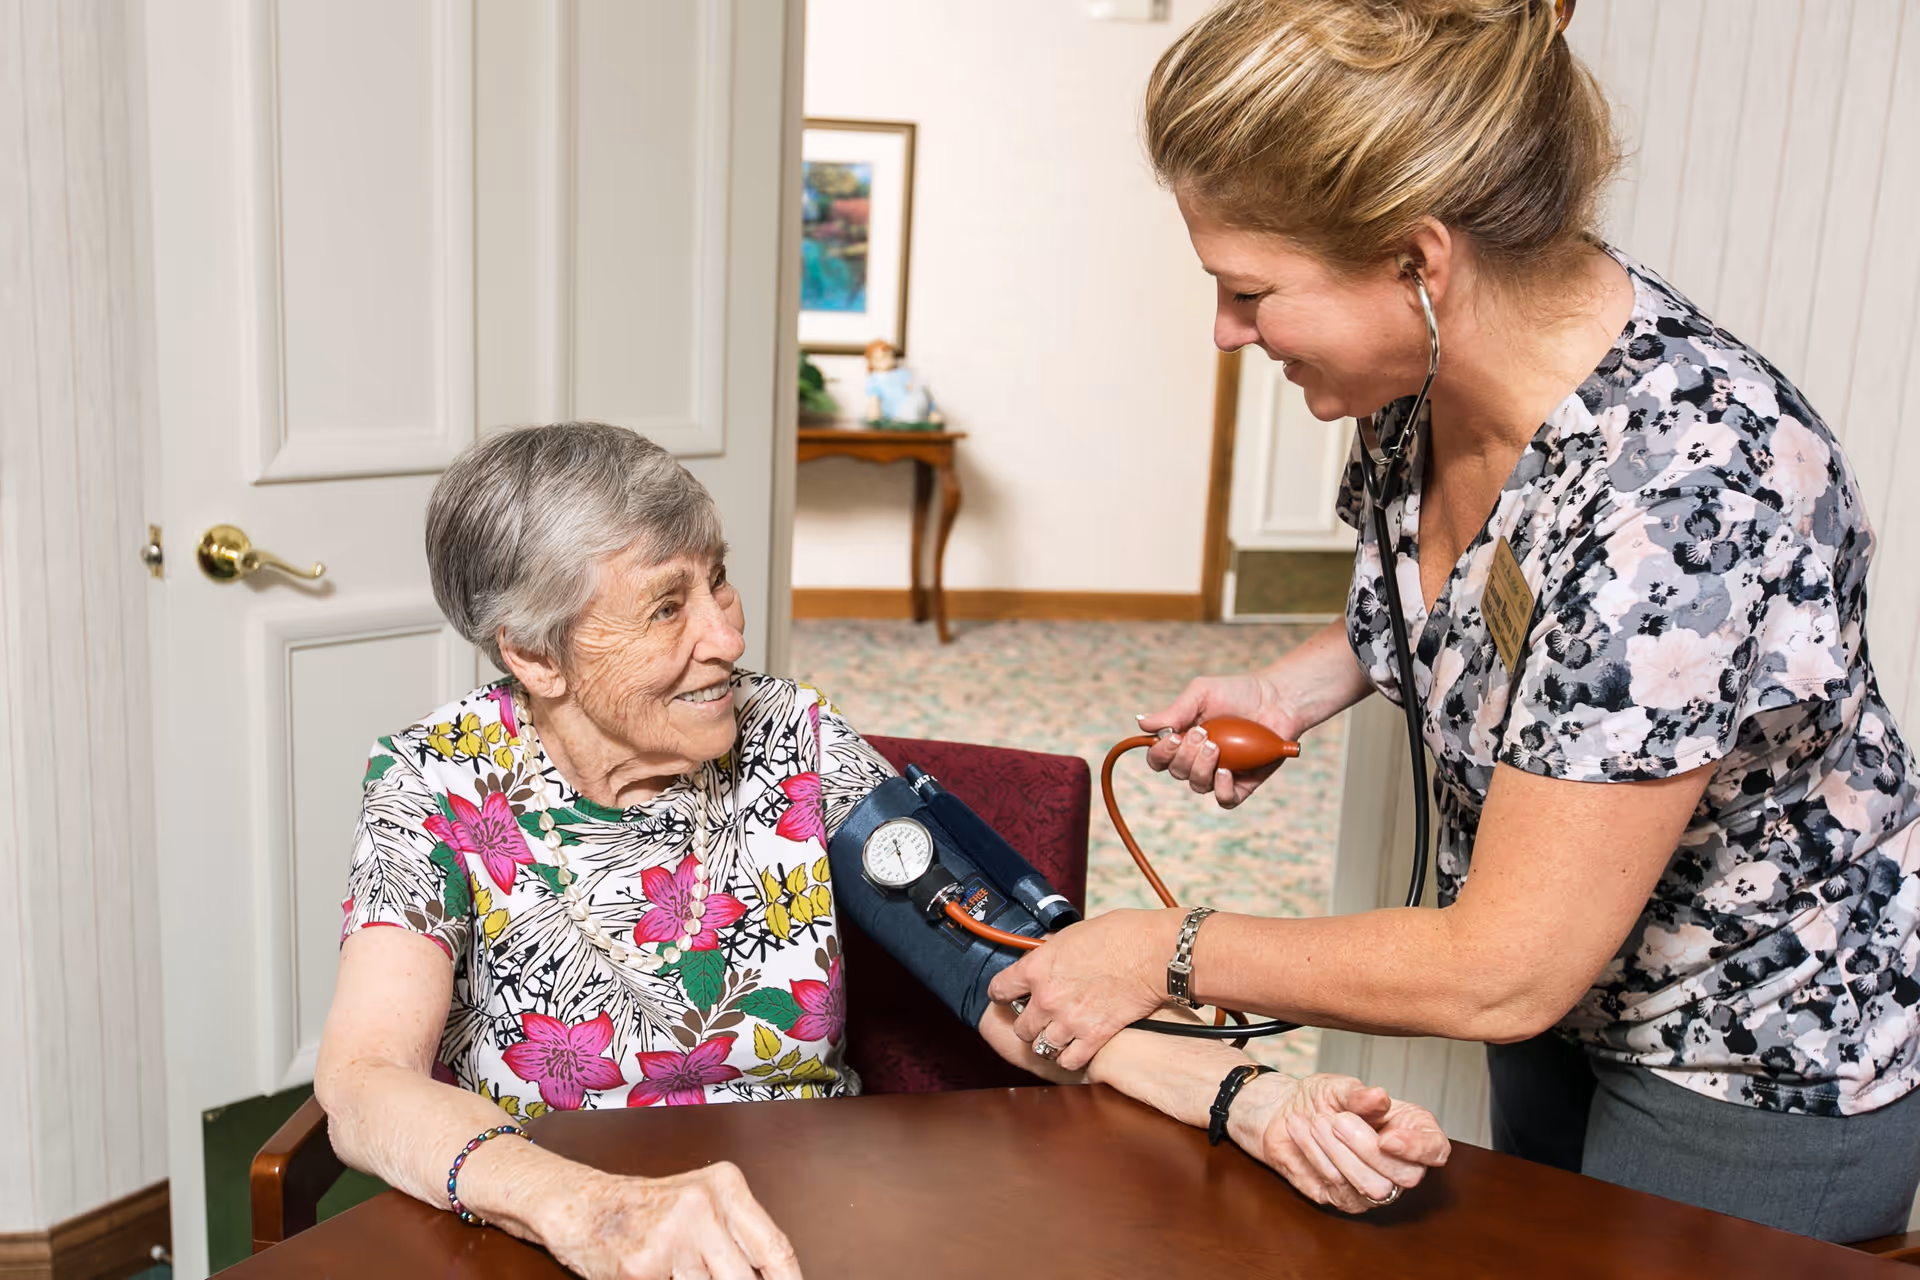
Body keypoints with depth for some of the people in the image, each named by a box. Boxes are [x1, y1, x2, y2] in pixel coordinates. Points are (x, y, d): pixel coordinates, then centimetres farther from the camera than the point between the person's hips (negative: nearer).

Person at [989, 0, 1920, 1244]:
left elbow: (1504, 975, -31)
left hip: (1765, 1077, -7)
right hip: (1578, 987, 7)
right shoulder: (1439, 357, -15)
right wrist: (1292, 689, -8)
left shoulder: (1677, 498, -39)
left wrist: (1170, 954, -21)